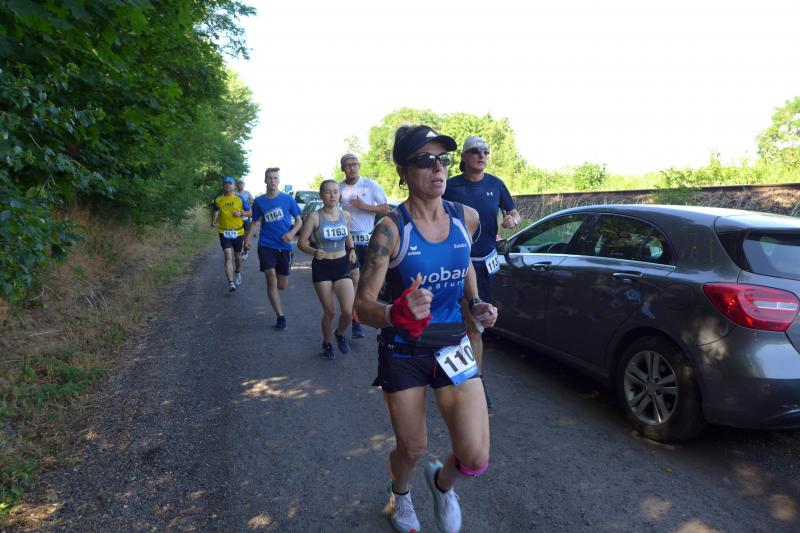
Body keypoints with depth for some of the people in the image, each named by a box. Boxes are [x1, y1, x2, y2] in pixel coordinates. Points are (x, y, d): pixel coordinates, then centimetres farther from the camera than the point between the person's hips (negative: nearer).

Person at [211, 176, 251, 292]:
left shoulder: (239, 199, -2)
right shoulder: (218, 200, 2)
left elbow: (250, 212, 3)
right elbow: (214, 210, 22)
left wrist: (241, 213, -14)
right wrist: (213, 221, 8)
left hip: (238, 232, 1)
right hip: (224, 232, -1)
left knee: (237, 256, 17)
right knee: (228, 256, -15)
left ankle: (237, 273, 46)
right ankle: (231, 283, -20)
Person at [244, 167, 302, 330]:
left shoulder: (288, 199, 0)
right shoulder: (259, 201, 3)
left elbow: (299, 221, 6)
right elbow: (256, 223, 13)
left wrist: (292, 233, -13)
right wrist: (248, 238, -4)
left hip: (284, 246, 1)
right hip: (266, 245, 0)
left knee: (282, 284, 6)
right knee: (271, 279, -12)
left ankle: (272, 293, 43)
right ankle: (280, 316, -1)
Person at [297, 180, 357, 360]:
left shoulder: (345, 215, 2)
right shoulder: (315, 217, -9)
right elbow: (301, 242, -7)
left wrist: (351, 249, 1)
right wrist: (313, 251, -27)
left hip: (342, 265, 3)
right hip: (322, 267, -2)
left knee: (348, 311, -9)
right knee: (329, 311, 4)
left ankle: (340, 333, 25)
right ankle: (327, 344, 31)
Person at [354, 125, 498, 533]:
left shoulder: (466, 217, -5)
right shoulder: (391, 229, -18)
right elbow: (362, 305, -21)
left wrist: (477, 304, 4)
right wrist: (395, 314, -42)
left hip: (453, 346, 3)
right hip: (403, 352, -2)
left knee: (475, 458, -5)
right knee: (412, 449, 14)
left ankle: (442, 482, 34)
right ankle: (399, 493, 53)